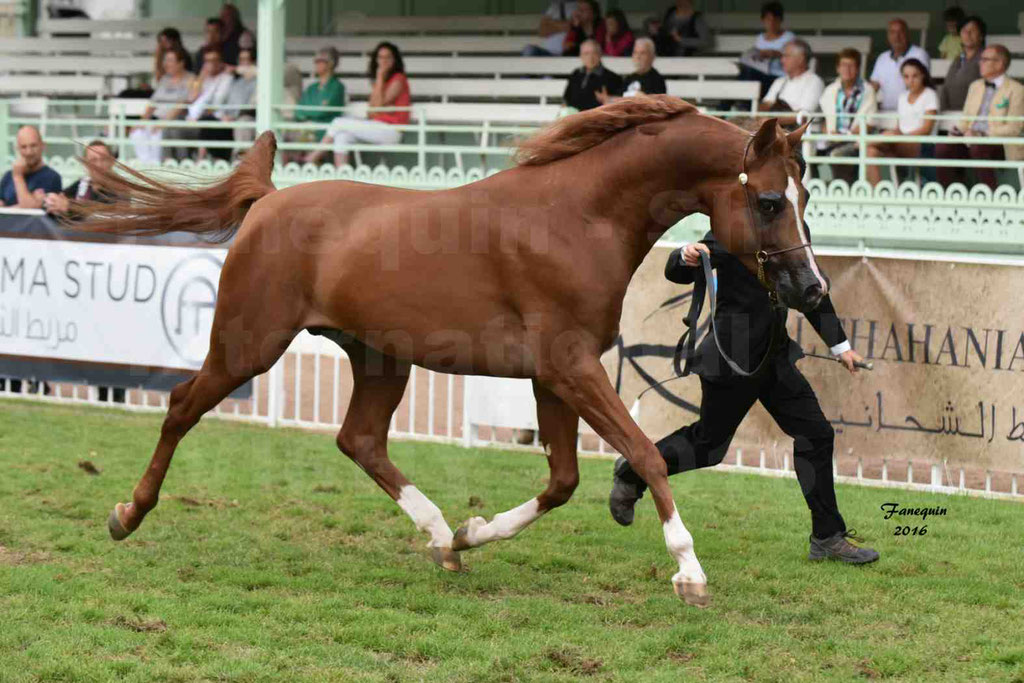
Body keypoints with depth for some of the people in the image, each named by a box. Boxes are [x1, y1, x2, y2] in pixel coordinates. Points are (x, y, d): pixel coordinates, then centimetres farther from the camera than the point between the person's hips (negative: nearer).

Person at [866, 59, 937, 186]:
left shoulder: (929, 95, 4)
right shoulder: (903, 97, 24)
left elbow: (927, 129, -6)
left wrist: (904, 136, -18)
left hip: (920, 146, -6)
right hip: (901, 146, 6)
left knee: (891, 135, -40)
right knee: (871, 152, -28)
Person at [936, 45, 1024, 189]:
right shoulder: (975, 86, 23)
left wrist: (982, 135, -18)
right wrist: (959, 131, -3)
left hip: (1001, 144, -6)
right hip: (972, 139, 6)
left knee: (978, 147, -39)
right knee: (943, 147, -24)